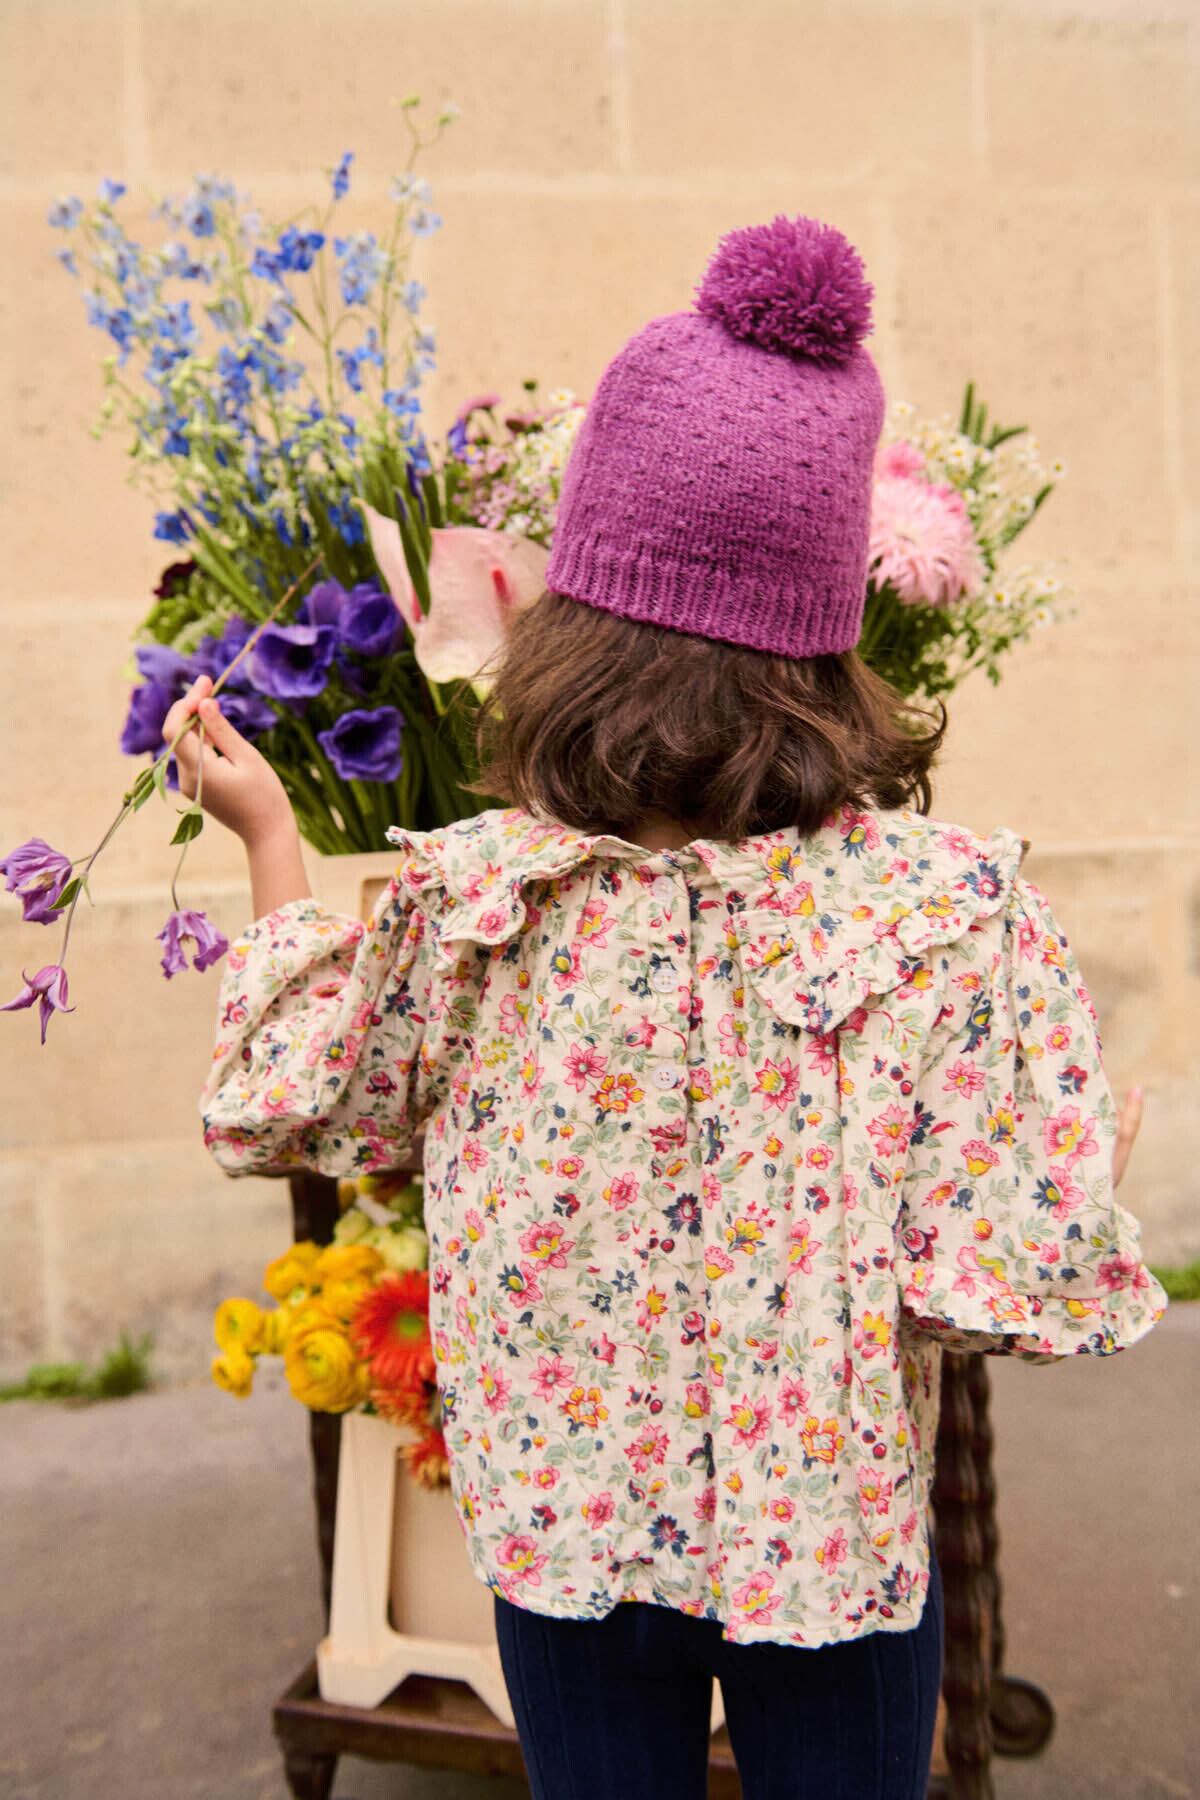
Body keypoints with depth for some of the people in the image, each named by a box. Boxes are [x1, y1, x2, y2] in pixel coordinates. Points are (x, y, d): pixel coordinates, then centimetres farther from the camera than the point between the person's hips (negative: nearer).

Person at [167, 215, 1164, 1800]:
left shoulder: (459, 900, -20)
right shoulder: (957, 908, -22)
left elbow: (285, 1106, -1)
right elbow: (1022, 1286, -20)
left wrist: (267, 833, 7)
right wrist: (1092, 1126, -1)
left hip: (561, 1520, 1)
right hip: (837, 1535, 0)